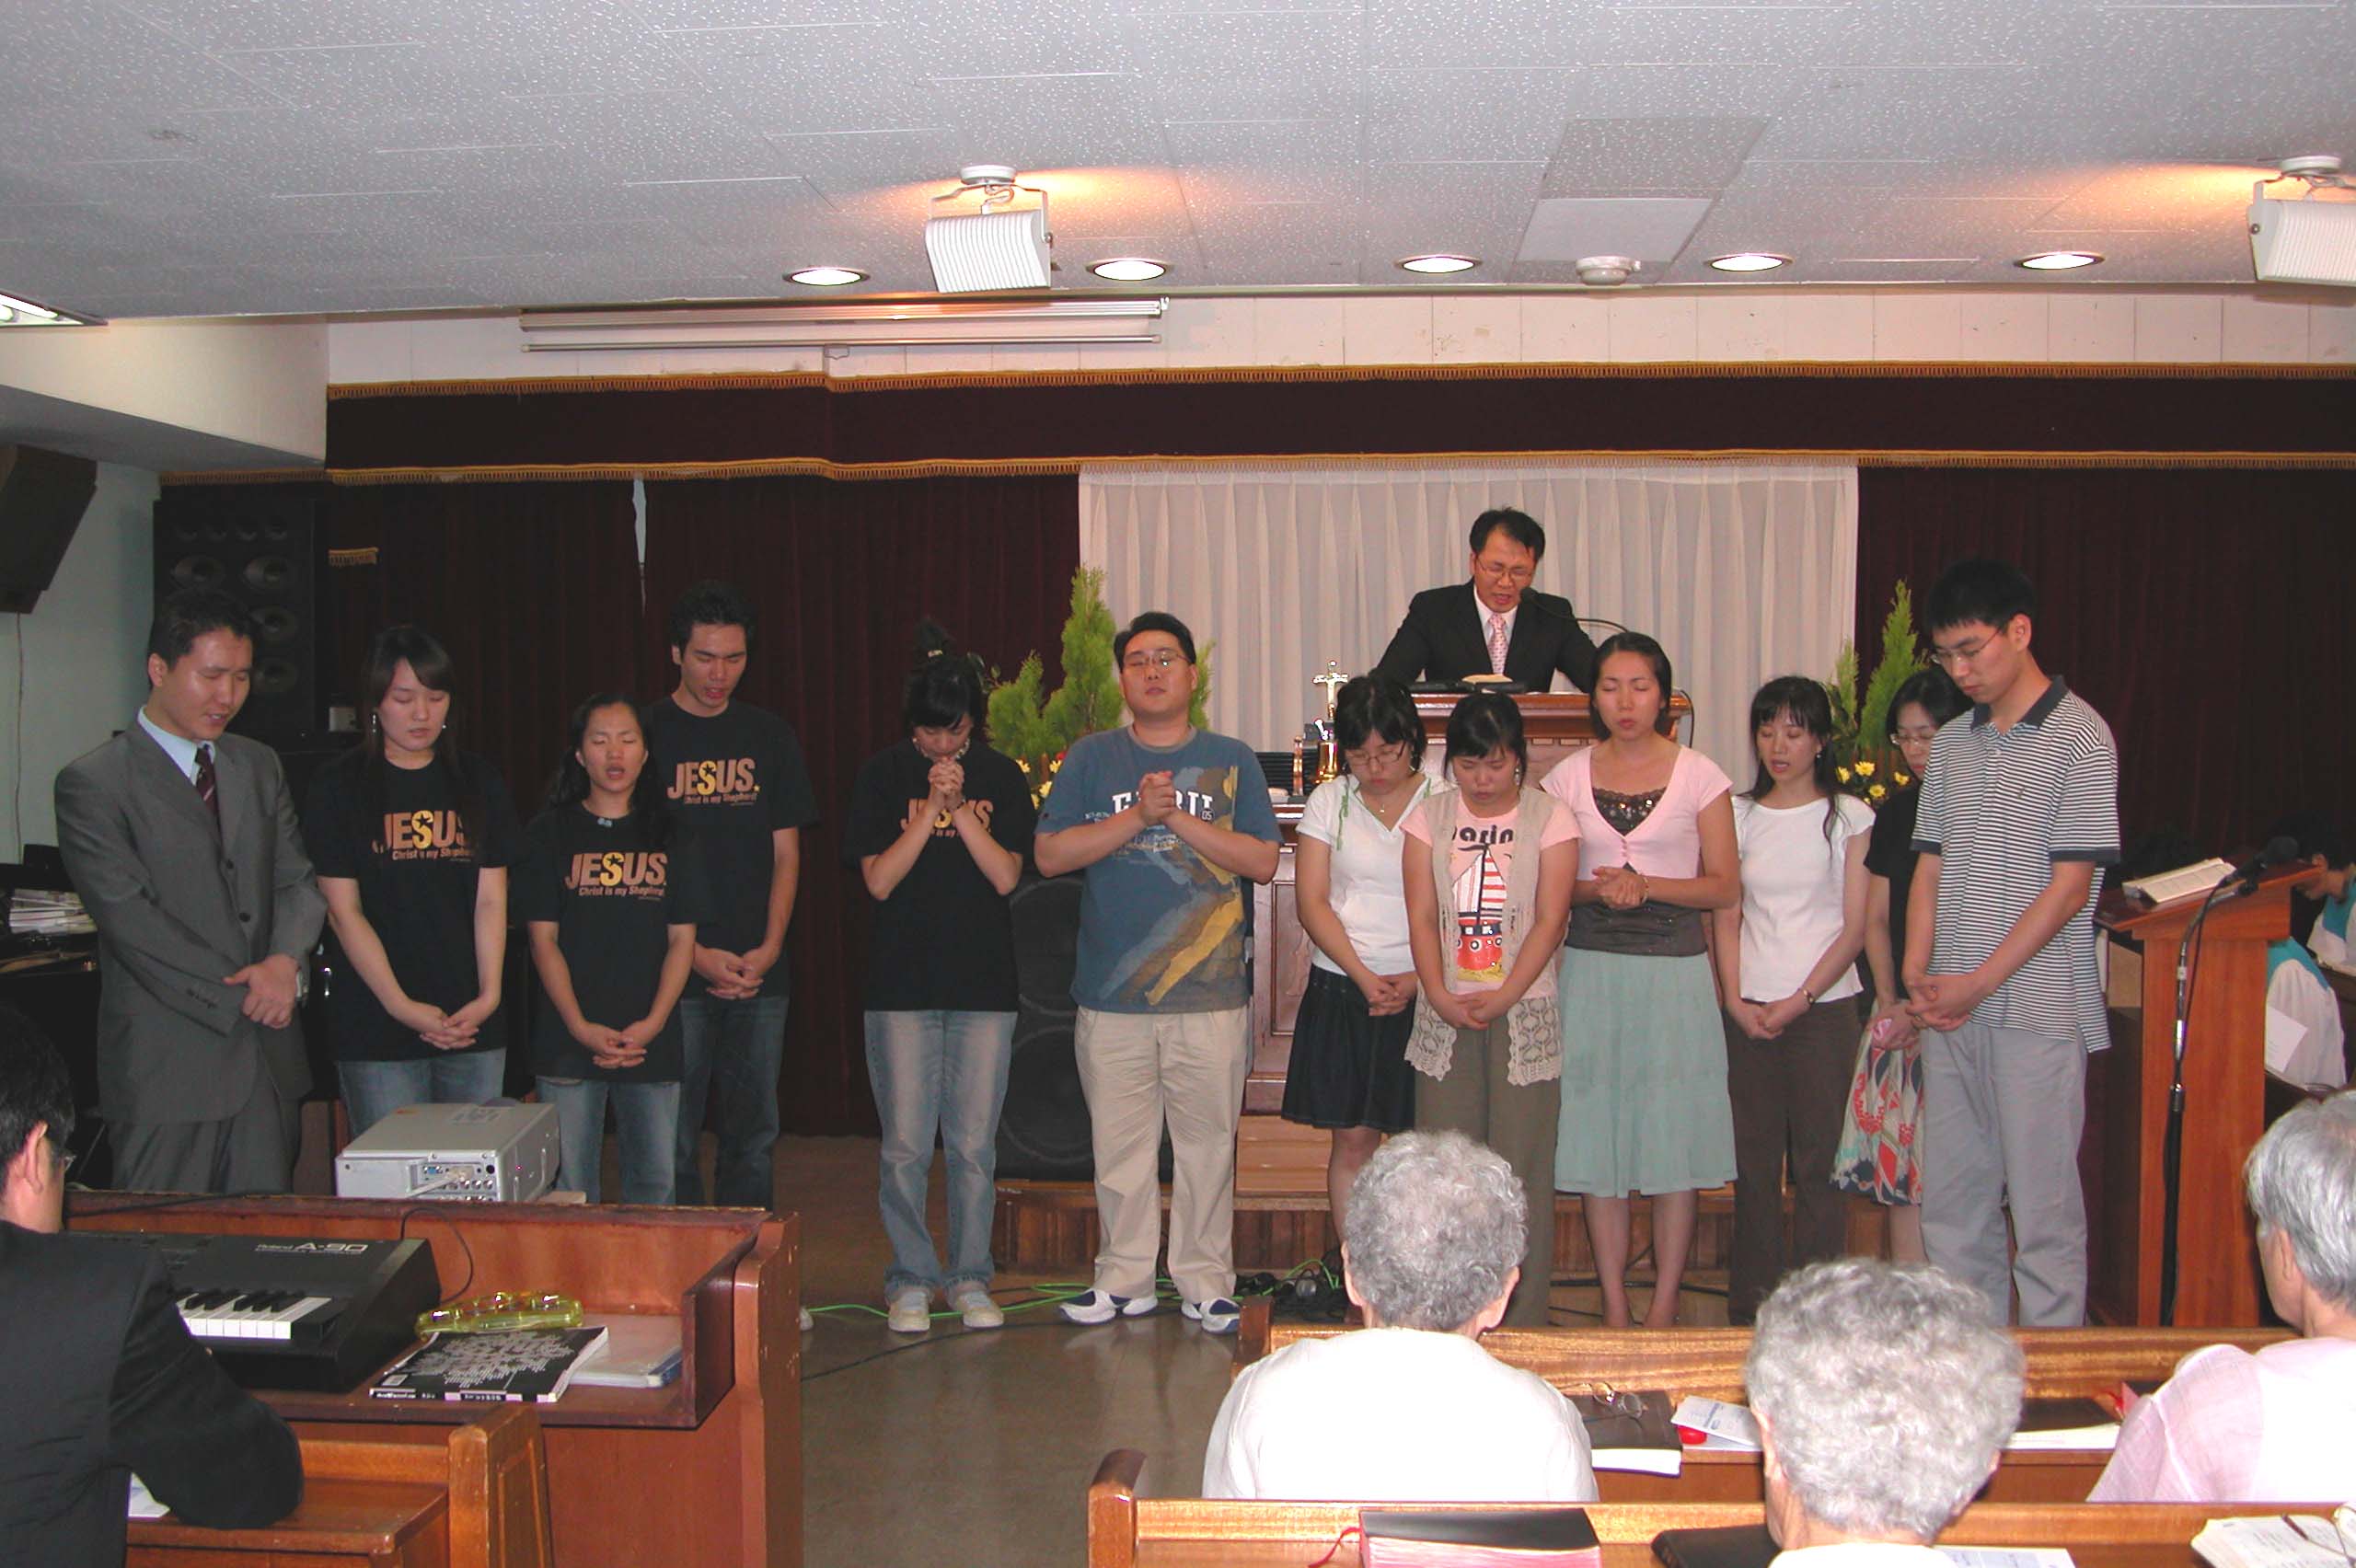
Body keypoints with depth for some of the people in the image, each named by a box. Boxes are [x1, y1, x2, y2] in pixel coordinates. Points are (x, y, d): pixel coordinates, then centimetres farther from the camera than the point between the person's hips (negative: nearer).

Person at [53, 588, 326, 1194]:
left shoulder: (260, 767, 15)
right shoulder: (92, 783, -5)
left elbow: (297, 881, 11)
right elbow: (130, 919, -12)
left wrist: (286, 960, -10)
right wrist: (239, 997, -14)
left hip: (269, 1056, 5)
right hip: (167, 1065, -5)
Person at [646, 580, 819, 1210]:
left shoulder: (770, 737, 10)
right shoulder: (647, 734, 0)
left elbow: (786, 854, 10)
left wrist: (769, 948, -4)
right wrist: (697, 954, -10)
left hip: (760, 973, 3)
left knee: (754, 1134, 8)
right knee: (673, 1140, -1)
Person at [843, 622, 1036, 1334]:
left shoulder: (1000, 777, 4)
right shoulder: (883, 776, 1)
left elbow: (1005, 875, -4)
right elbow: (878, 880, -7)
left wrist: (961, 810, -14)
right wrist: (932, 809, -14)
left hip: (984, 985, 1)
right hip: (902, 984, -1)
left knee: (974, 1145, 6)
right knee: (906, 1148, 1)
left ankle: (970, 1277, 19)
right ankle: (910, 1279, 16)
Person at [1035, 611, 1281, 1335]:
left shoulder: (1231, 760, 7)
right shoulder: (1091, 759, 8)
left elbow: (1264, 860, 0)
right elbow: (1050, 855, -1)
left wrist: (1180, 819, -10)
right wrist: (1137, 816, -12)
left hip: (1211, 996, -1)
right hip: (1112, 998, 1)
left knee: (1207, 1142, 4)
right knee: (1119, 1144, 7)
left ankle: (1204, 1282, 16)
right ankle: (1124, 1280, 20)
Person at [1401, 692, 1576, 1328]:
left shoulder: (1549, 817, 3)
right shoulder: (1430, 816, 8)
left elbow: (1549, 921, -3)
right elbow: (1422, 917, 3)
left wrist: (1503, 996, -12)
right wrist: (1440, 995, -10)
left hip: (1525, 1012, -2)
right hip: (1444, 1015, 2)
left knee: (1521, 1166, 0)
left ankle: (1521, 1319, 7)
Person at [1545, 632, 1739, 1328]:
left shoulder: (1699, 775, 2)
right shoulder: (1568, 777, 7)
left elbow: (1725, 886, 0)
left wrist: (1646, 885, -14)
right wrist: (1595, 889, -12)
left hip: (1674, 972, -1)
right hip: (1591, 972, 2)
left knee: (1674, 1139, 0)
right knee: (1597, 1140, 2)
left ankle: (1664, 1304, 11)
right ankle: (1613, 1304, 12)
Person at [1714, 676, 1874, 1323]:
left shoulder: (1848, 817, 2)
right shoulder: (1740, 815, 11)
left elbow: (1855, 927, -2)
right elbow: (1727, 916, 8)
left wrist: (1799, 1000, -10)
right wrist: (1735, 999, -4)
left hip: (1823, 1007, -2)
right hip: (1748, 1010, 3)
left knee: (1817, 1159, -2)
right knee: (1753, 1159, 5)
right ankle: (1749, 1305, 13)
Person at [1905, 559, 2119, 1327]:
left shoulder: (2079, 735, -7)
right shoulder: (1953, 742, 13)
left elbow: (2070, 885, -10)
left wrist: (1980, 982, -12)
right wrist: (1917, 971, 0)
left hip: (2038, 1010, -6)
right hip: (1952, 1009, 6)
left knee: (2042, 1204, -1)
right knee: (1950, 1198, 11)